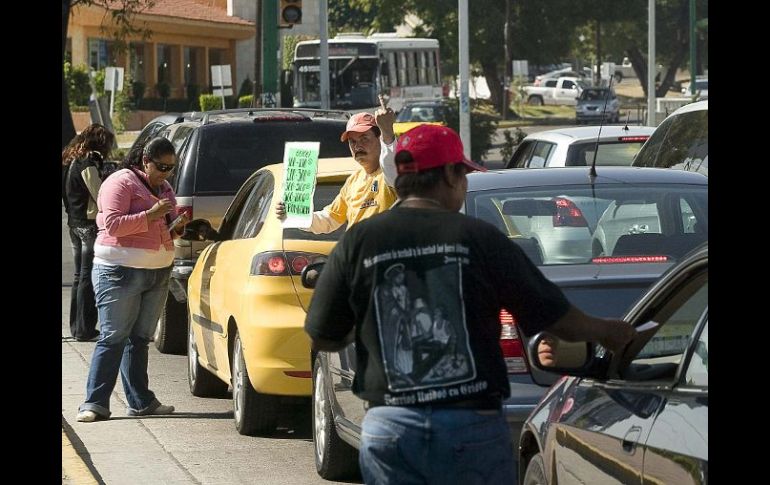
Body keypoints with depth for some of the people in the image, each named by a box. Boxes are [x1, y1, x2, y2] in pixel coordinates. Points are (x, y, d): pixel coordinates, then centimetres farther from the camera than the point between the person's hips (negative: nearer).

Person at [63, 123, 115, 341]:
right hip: (90, 224, -9)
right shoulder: (88, 164, -16)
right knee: (88, 277, -5)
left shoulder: (72, 162, 13)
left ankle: (76, 326, 20)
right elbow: (100, 196, -17)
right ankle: (84, 329, -4)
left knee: (80, 275, 15)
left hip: (74, 223, 9)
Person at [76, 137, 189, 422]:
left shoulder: (164, 188, 16)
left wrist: (177, 227, 3)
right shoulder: (121, 183, -8)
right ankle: (95, 404, -9)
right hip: (120, 271, -7)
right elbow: (113, 224, -18)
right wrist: (151, 215, -23)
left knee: (140, 338, 10)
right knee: (113, 337, -9)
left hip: (158, 272, 7)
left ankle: (140, 402, 13)